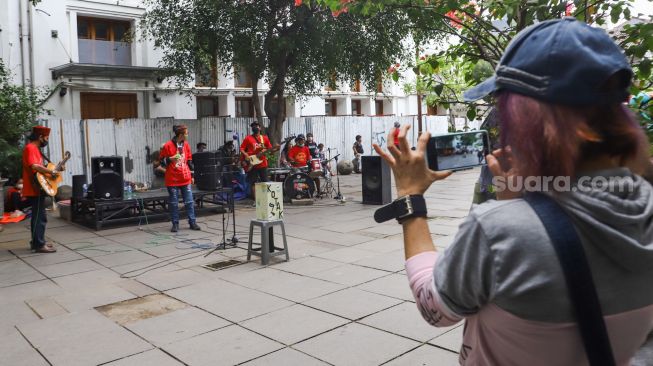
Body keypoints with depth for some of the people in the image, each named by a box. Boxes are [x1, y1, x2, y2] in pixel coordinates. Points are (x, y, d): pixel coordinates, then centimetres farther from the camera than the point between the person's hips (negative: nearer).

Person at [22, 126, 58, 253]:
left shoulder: (35, 148, 17)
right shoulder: (30, 148, -14)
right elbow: (34, 166, -28)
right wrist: (51, 172, -20)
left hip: (37, 189, 11)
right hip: (35, 190, -11)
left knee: (37, 216, 16)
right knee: (40, 217, -7)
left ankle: (37, 241, 24)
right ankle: (39, 245, -3)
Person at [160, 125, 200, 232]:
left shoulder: (186, 145, 7)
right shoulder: (168, 146, -8)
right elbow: (161, 161, -2)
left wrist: (192, 175, 14)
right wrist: (170, 159, -21)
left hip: (185, 178, 4)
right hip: (173, 179, -4)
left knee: (189, 202, 4)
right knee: (173, 203, 3)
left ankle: (192, 222, 11)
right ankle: (175, 224, 12)